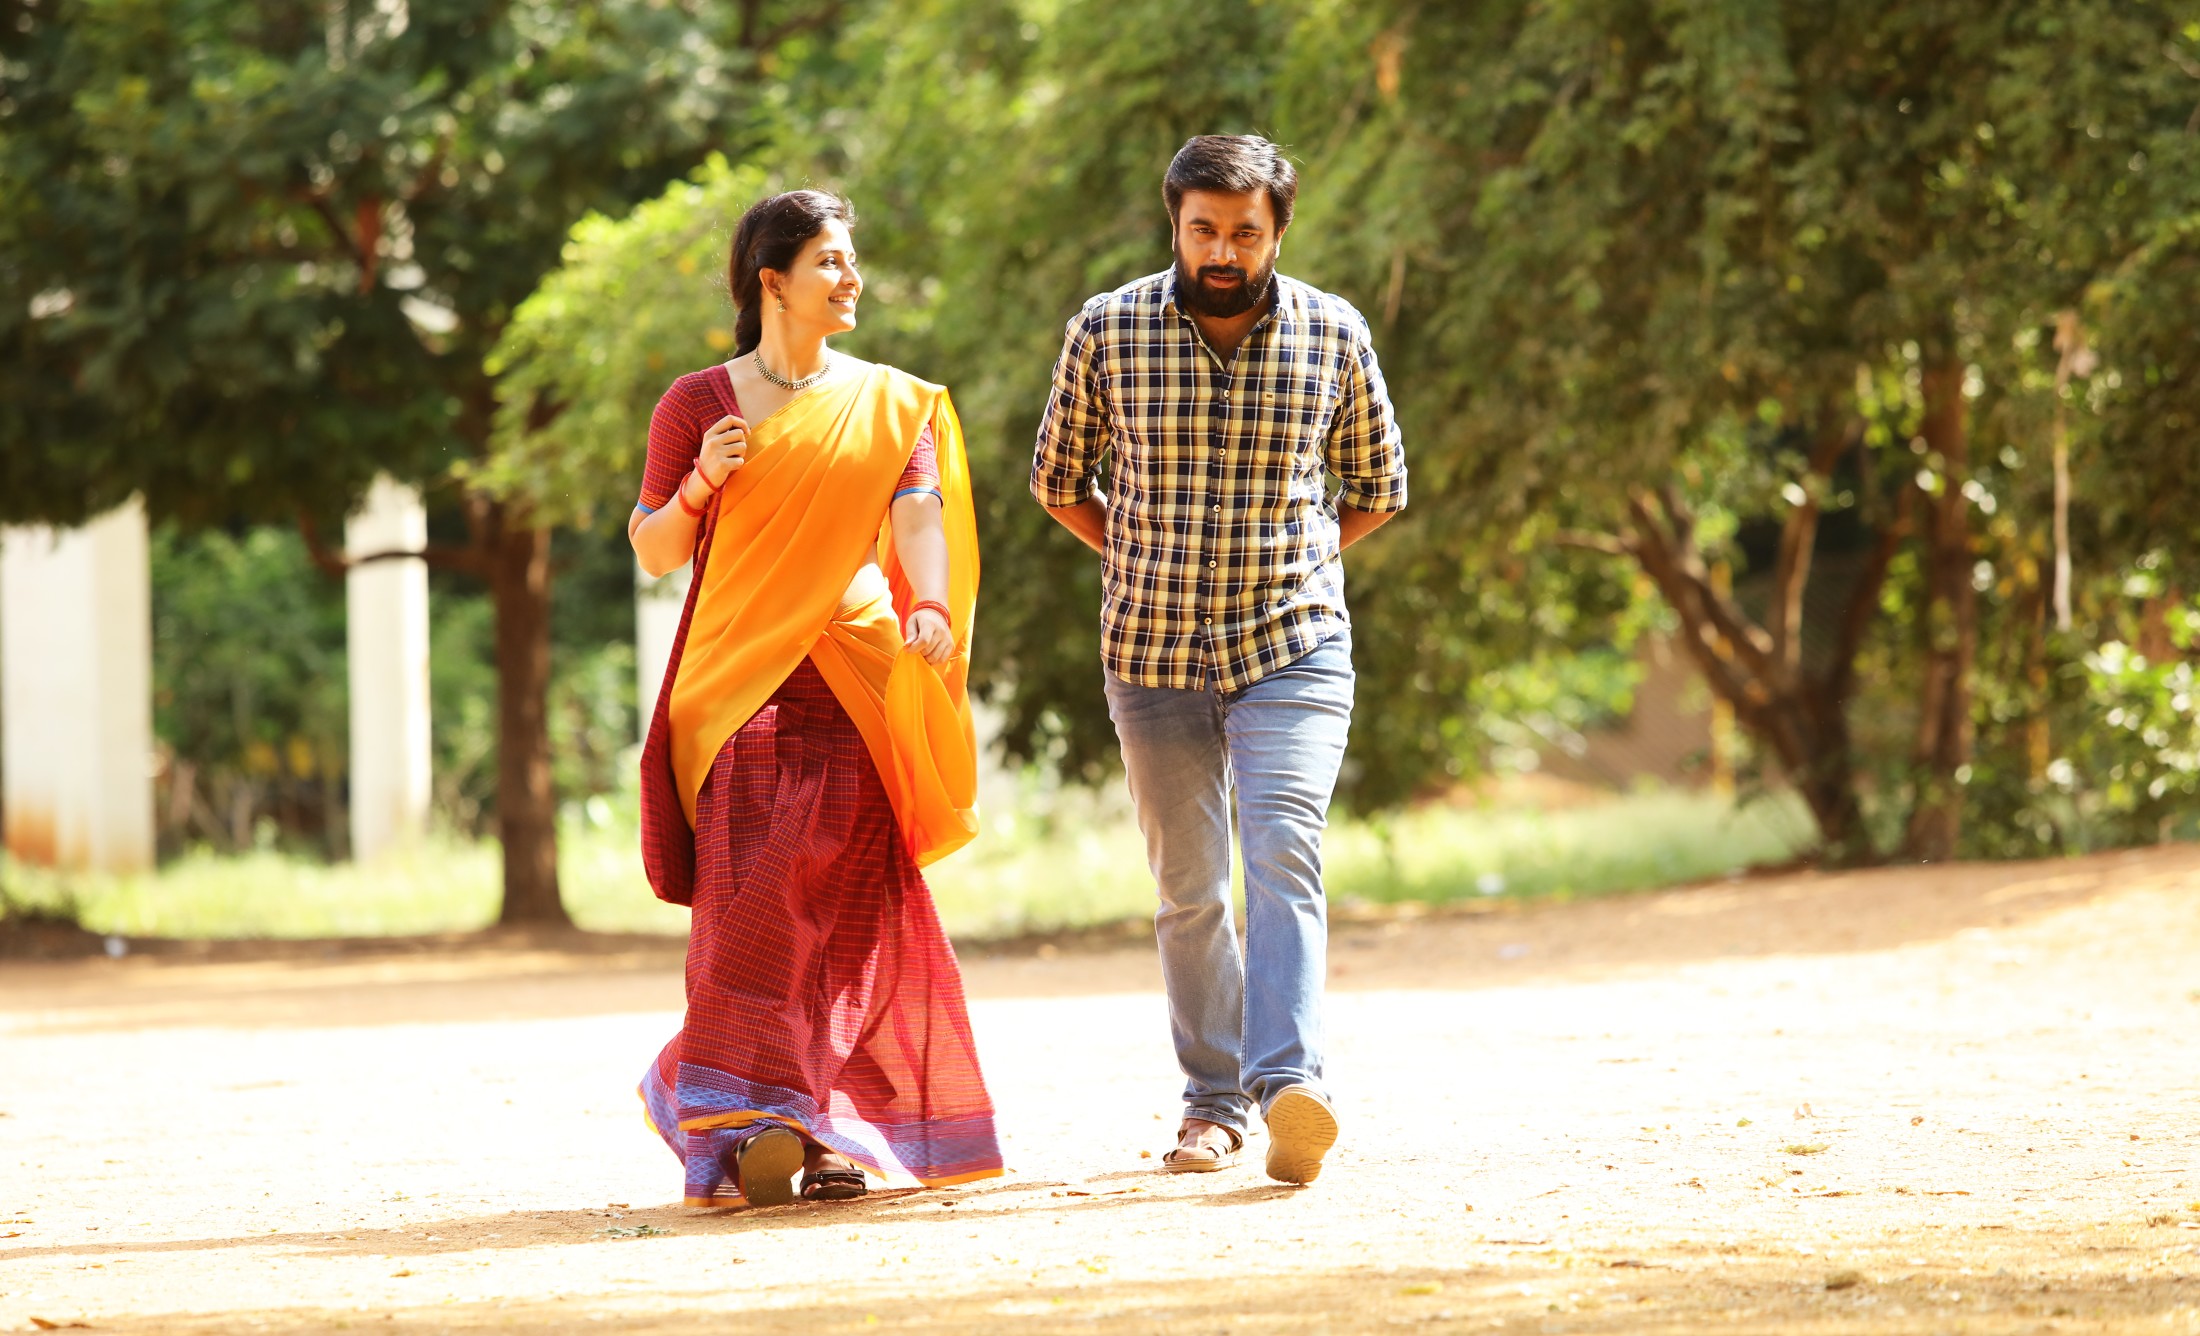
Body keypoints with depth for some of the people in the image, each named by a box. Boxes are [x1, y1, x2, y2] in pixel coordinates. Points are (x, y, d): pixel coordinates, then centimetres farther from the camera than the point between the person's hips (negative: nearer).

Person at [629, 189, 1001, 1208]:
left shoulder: (894, 406, 11)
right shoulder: (697, 405, 7)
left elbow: (918, 517, -3)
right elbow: (654, 553, 10)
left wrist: (931, 607, -23)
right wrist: (700, 483, -10)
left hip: (856, 686, 1)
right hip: (740, 684, -1)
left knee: (852, 903, -4)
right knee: (750, 906, -12)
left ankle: (836, 1134, 3)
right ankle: (753, 1125, -13)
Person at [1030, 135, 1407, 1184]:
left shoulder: (1333, 336, -2)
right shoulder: (1107, 331, -3)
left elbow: (1378, 486, 13)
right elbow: (1058, 477, 12)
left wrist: (1294, 563, 5)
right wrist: (1145, 561, 6)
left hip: (1294, 649, -1)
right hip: (1153, 653, 1)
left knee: (1284, 851, -19)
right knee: (1188, 889, 6)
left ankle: (1289, 1085, -31)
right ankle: (1213, 1100, 18)